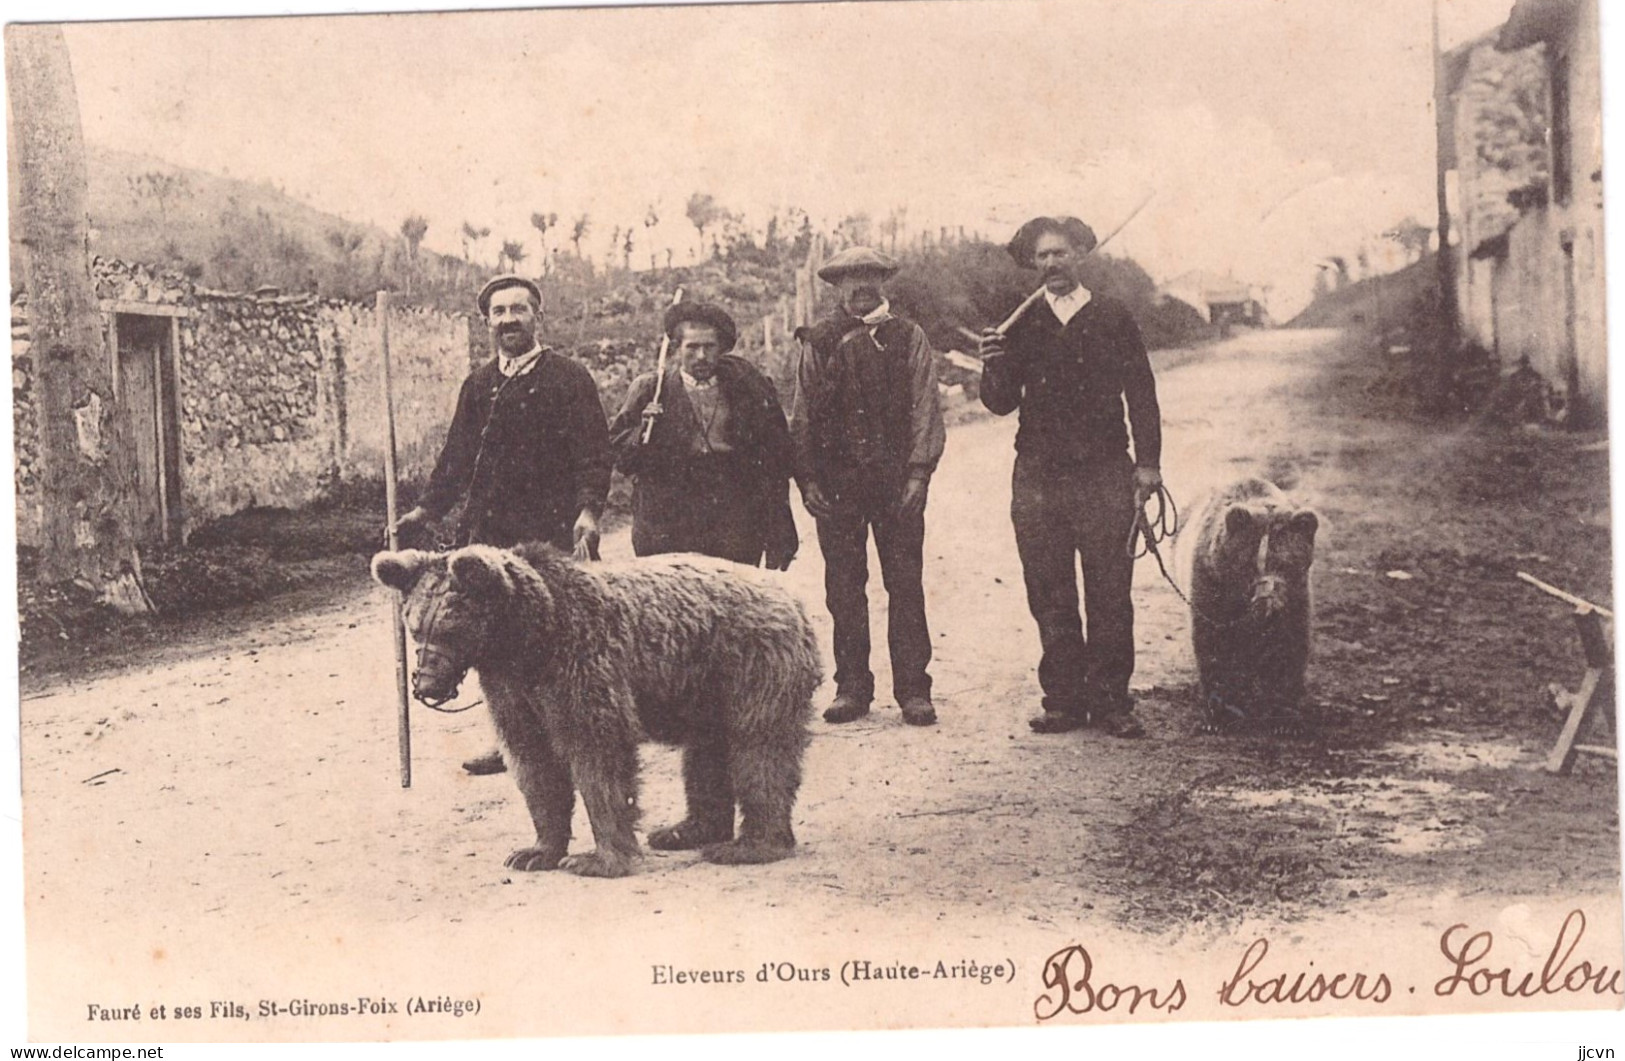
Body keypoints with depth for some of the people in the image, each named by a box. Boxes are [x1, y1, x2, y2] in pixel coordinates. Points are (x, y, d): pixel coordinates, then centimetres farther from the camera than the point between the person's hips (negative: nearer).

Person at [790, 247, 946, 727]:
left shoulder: (908, 338, 7)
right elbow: (802, 414, 9)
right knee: (843, 589, 4)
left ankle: (913, 691, 5)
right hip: (835, 483, 1)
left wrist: (918, 472, -6)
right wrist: (806, 478, 1)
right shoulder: (818, 342, 9)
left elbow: (925, 408, 3)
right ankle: (851, 688, 13)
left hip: (896, 477, -1)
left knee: (906, 586, 0)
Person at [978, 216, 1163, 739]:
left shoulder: (1113, 318, 7)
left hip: (1104, 475, -2)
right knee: (1049, 598, 3)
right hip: (1037, 477, 2)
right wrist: (993, 367, -11)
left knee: (1110, 593, -3)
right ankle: (1063, 700, 11)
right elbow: (1002, 403, 9)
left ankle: (1109, 700, 4)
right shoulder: (1021, 324, 11)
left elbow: (1141, 395, 7)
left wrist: (1148, 463, -1)